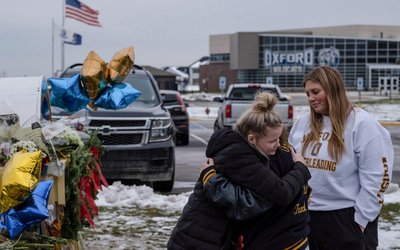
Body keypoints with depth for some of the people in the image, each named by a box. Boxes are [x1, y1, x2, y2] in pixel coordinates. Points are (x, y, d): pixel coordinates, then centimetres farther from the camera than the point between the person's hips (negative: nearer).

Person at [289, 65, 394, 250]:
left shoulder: (361, 123, -10)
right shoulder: (304, 122, 7)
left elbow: (376, 176, -11)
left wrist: (361, 218, -11)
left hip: (346, 216, -6)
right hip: (310, 214, 6)